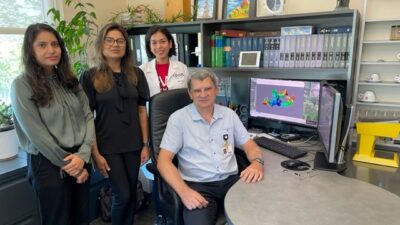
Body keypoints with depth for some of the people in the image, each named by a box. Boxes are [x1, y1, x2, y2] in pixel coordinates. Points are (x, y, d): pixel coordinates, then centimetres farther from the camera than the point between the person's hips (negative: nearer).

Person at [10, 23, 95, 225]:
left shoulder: (69, 80, 6)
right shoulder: (22, 85, -10)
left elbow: (88, 116, 1)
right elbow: (36, 134, -14)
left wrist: (83, 155, -12)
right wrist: (67, 164, -10)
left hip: (80, 160, 5)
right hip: (49, 164, -5)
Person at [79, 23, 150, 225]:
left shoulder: (136, 74, 3)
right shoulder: (90, 77, -5)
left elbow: (142, 110, 5)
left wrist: (146, 144, 2)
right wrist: (95, 153, -8)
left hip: (133, 144, 3)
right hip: (108, 146, -3)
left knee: (131, 194, 12)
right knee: (123, 195, 0)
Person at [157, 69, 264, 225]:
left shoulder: (229, 114, 10)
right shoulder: (178, 118, -2)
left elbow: (249, 145, 13)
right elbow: (164, 160, -7)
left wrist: (257, 162, -11)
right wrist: (183, 190, -23)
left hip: (231, 180, 4)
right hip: (197, 186, -3)